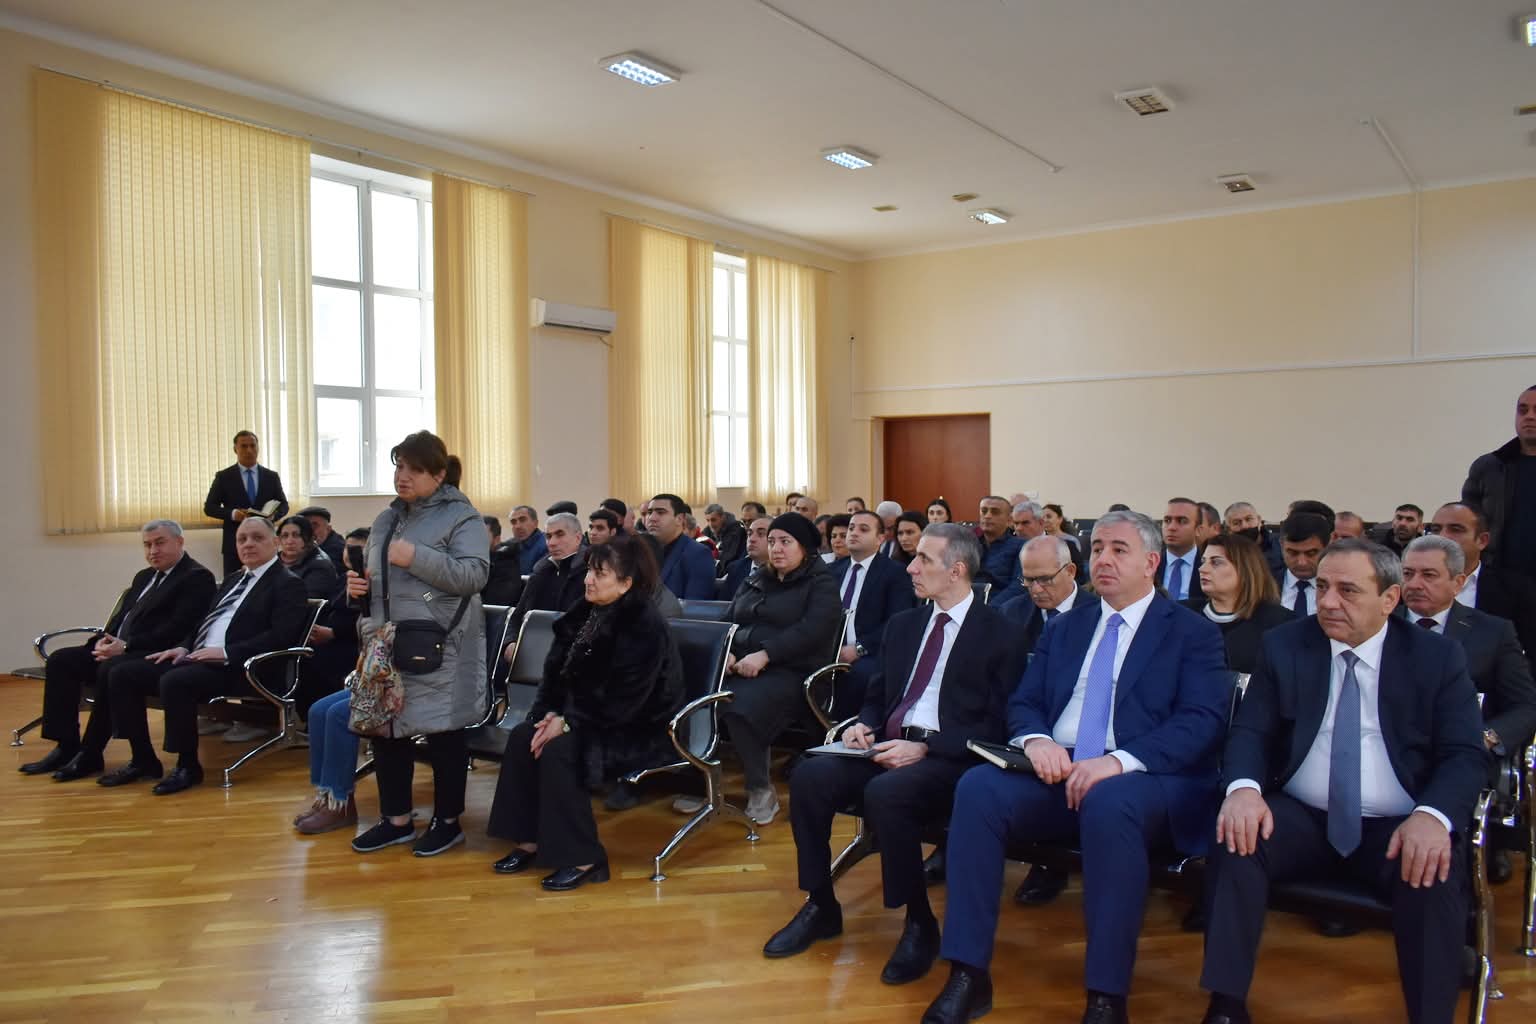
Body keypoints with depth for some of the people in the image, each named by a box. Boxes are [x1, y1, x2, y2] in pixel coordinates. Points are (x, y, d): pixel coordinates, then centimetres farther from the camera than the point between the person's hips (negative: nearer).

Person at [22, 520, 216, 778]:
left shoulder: (197, 577, -6)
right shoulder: (144, 577, 24)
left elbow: (178, 628, -17)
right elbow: (121, 617, 23)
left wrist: (126, 646, -21)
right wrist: (103, 639, -1)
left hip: (154, 655, -9)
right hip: (118, 649, 9)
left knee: (110, 669, -34)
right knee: (60, 660, -7)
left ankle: (90, 754, -21)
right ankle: (66, 745, -5)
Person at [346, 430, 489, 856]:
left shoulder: (461, 517, -7)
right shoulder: (386, 519, 16)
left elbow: (474, 575, -19)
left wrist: (417, 558, -24)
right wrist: (359, 586, 2)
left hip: (439, 650, -7)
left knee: (443, 733, 3)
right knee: (386, 728, 11)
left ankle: (448, 821, 18)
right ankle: (396, 819, 26)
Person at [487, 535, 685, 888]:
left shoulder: (645, 626, -21)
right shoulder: (587, 613, 3)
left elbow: (623, 701, -24)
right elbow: (557, 671, 6)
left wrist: (568, 723, -22)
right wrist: (551, 713, -11)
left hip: (640, 730, -8)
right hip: (590, 718, 8)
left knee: (559, 749, -27)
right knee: (522, 736, -10)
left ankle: (583, 858, -15)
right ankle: (531, 841, -2)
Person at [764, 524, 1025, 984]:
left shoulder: (998, 634, -3)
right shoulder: (903, 624, 17)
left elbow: (996, 725, -10)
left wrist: (924, 747, -19)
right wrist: (864, 725, 0)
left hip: (948, 758, -6)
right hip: (889, 745, 6)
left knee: (885, 793, -35)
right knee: (809, 776, -19)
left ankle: (920, 923, -11)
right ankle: (821, 906, 0)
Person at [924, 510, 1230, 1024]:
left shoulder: (1193, 632, 5)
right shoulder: (1065, 627, 19)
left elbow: (1202, 722, -9)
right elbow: (1022, 702, 14)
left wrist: (1119, 761, -24)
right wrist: (1037, 740, -12)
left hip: (1146, 780, -4)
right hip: (1055, 770, 4)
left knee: (1109, 805, -39)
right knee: (978, 787, -25)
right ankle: (969, 974, -20)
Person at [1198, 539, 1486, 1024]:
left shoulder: (1438, 657, 1)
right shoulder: (1283, 645, 3)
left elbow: (1465, 755, -4)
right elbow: (1250, 731, 1)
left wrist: (1432, 815, -26)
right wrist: (1244, 787, -23)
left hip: (1397, 828, -1)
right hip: (1300, 818, 1)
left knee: (1436, 878, -32)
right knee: (1236, 840, -27)